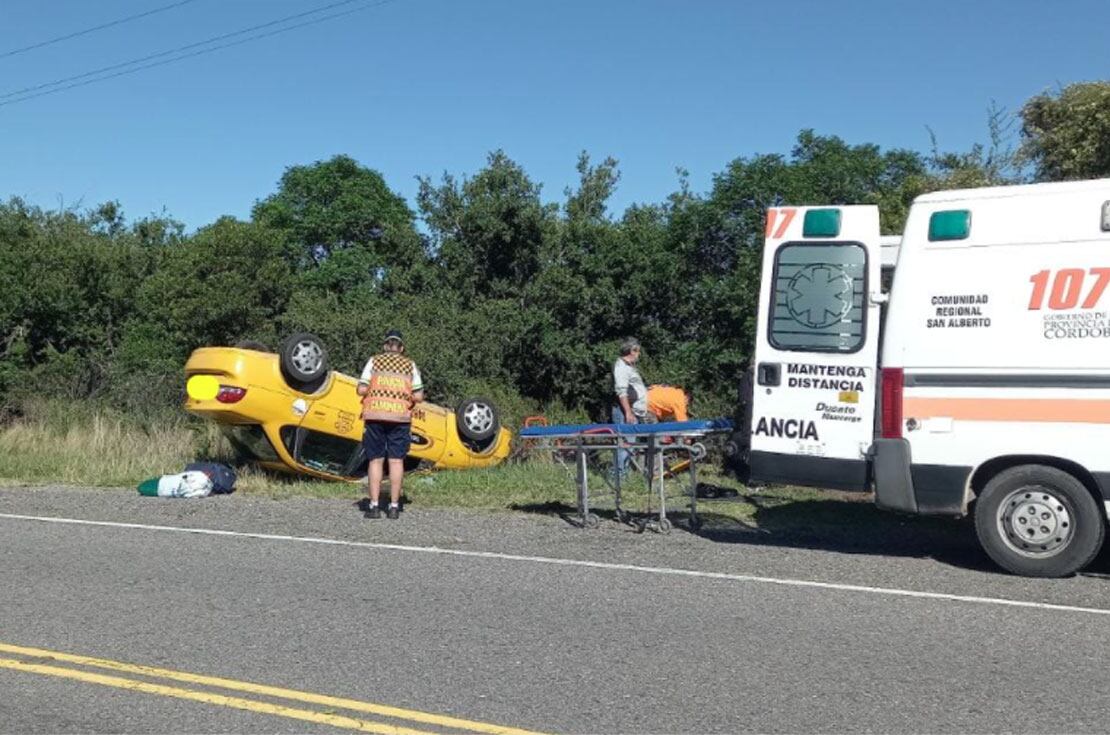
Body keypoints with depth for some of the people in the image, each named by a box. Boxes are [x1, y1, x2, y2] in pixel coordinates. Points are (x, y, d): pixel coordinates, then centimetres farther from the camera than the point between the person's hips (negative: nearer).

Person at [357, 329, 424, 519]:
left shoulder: (374, 361, 8)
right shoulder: (410, 365, 9)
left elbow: (361, 390, -1)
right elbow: (418, 396, 3)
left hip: (374, 415, 0)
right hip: (400, 417, 0)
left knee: (375, 460, 6)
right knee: (396, 460, 5)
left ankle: (374, 506, 4)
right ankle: (394, 506, 6)